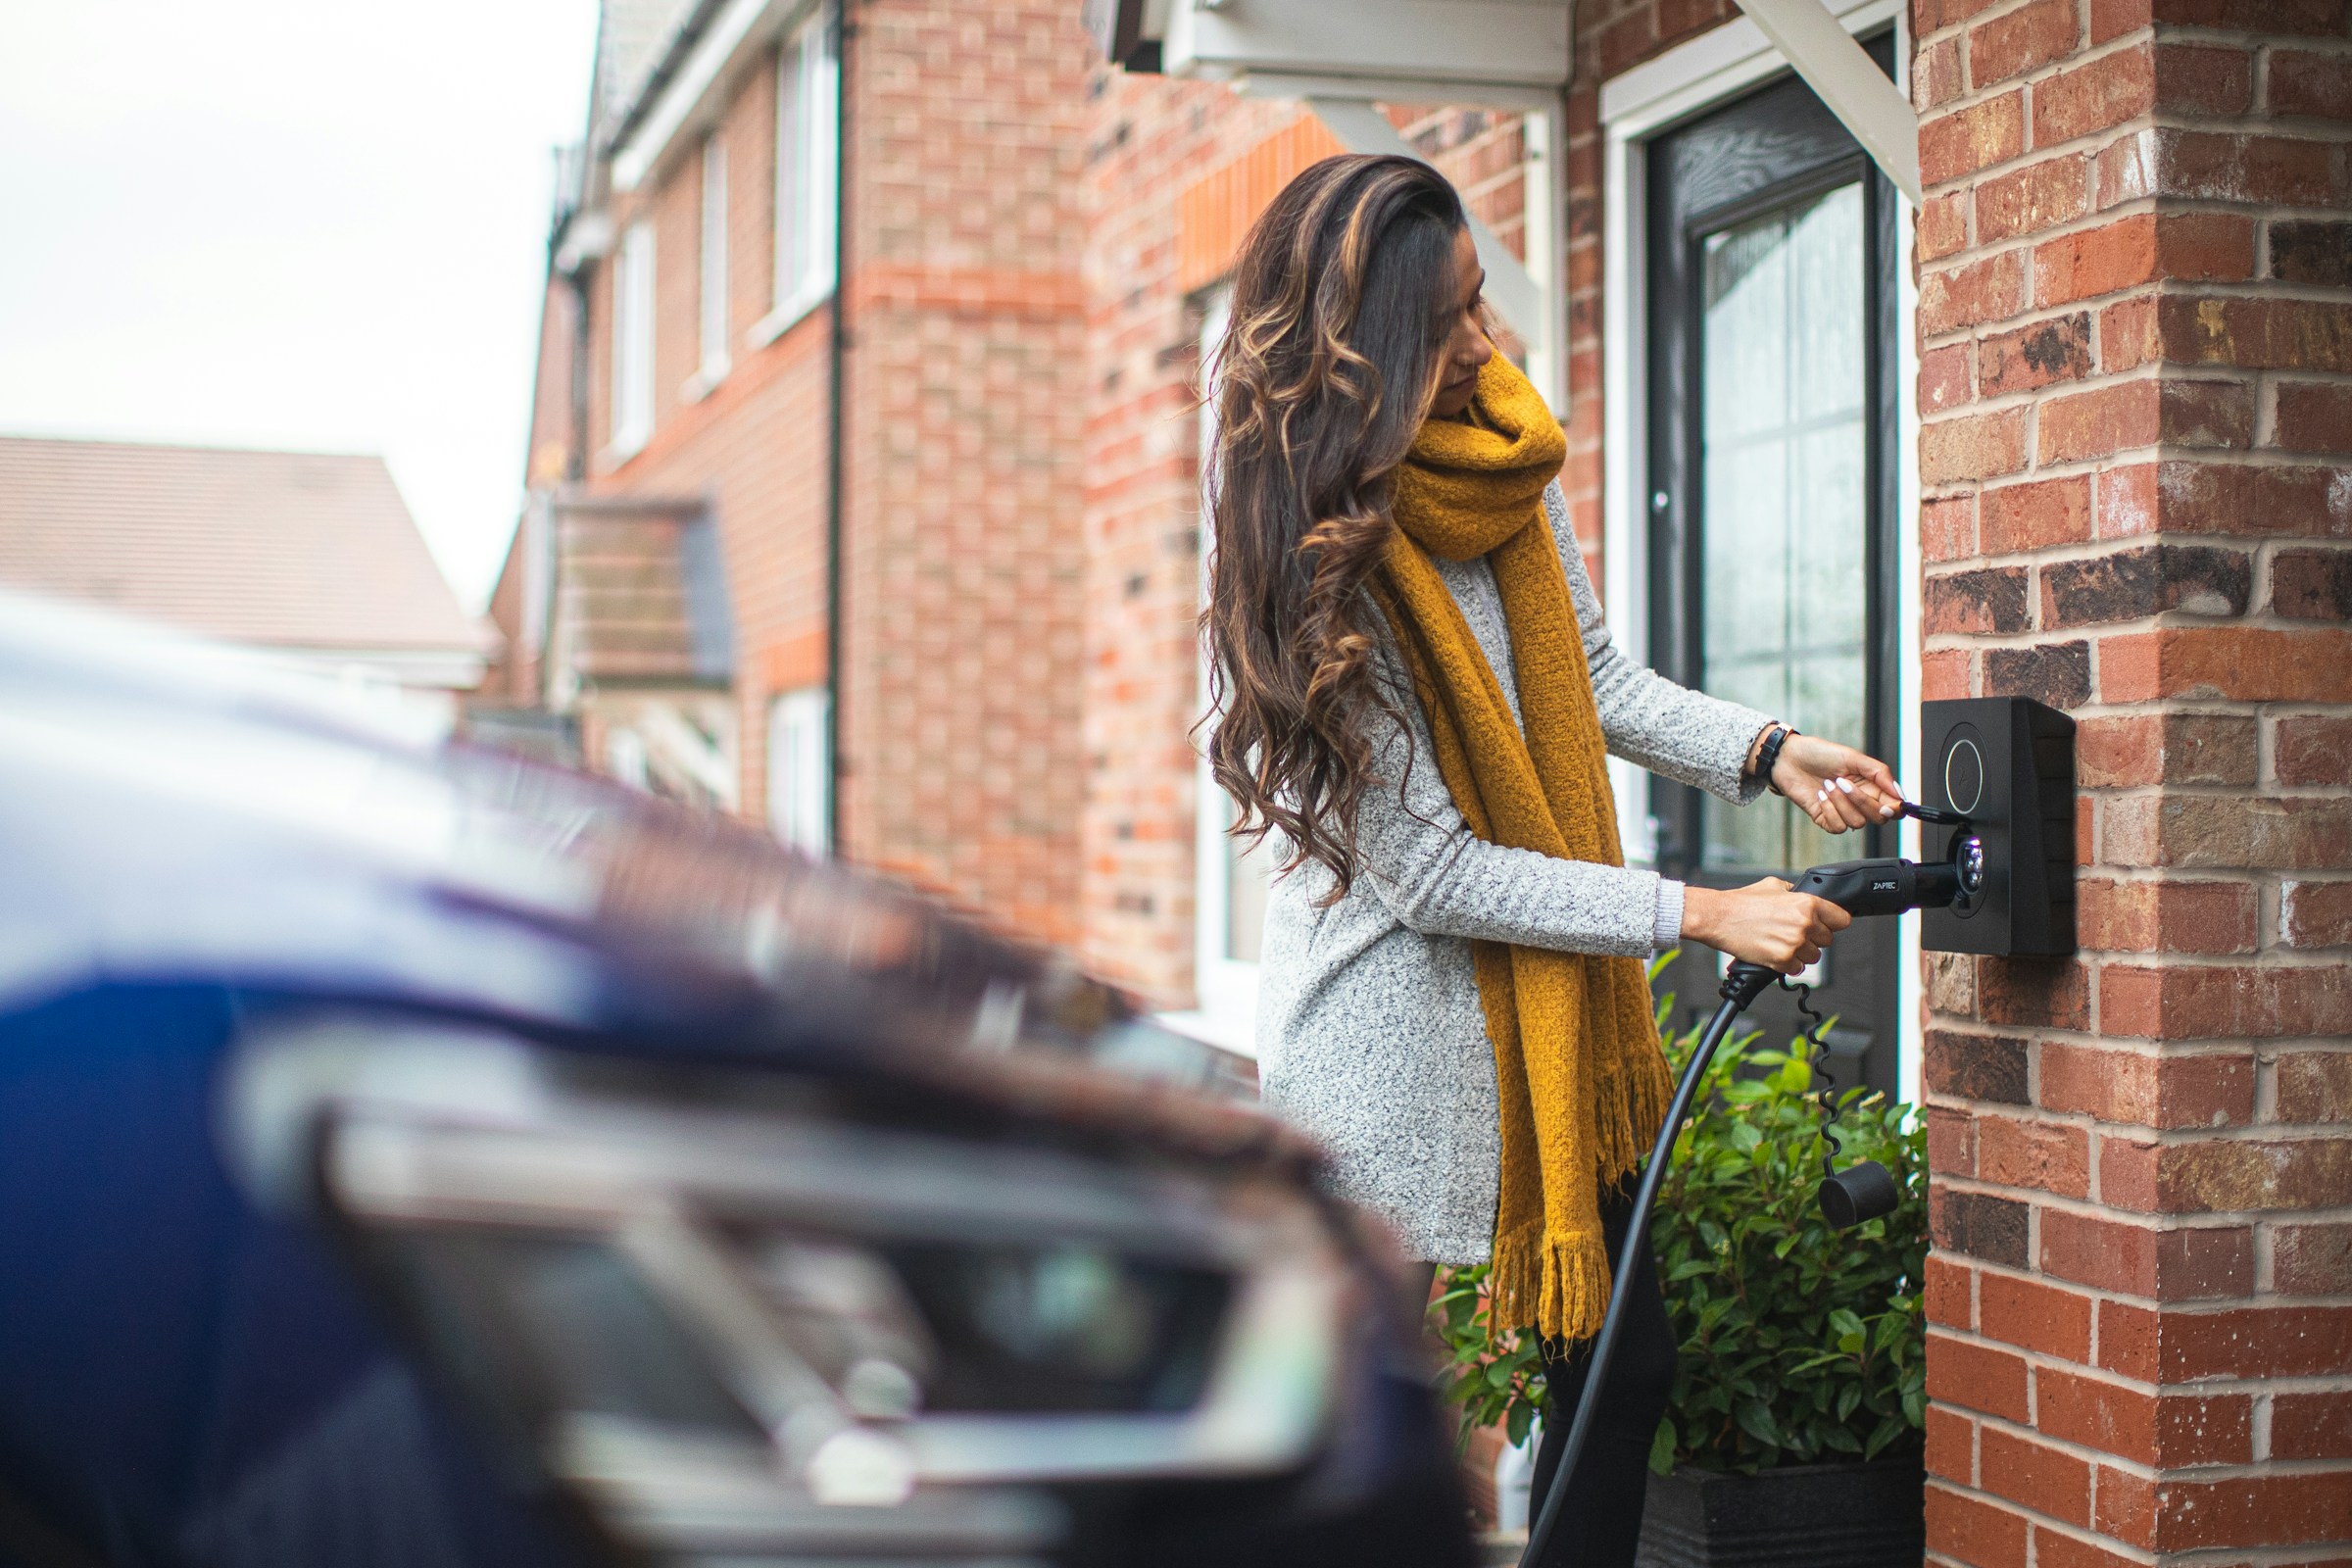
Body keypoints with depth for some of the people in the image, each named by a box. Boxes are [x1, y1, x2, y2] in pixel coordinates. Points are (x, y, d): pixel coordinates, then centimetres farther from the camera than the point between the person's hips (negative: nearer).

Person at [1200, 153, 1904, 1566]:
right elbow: (1431, 872, -20)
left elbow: (1598, 682, 12)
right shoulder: (1317, 553, -21)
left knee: (1627, 1364, 12)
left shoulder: (1506, 447, 0)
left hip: (1554, 1003, 7)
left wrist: (1768, 753, -5)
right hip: (1394, 1020, -7)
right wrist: (1702, 915, -19)